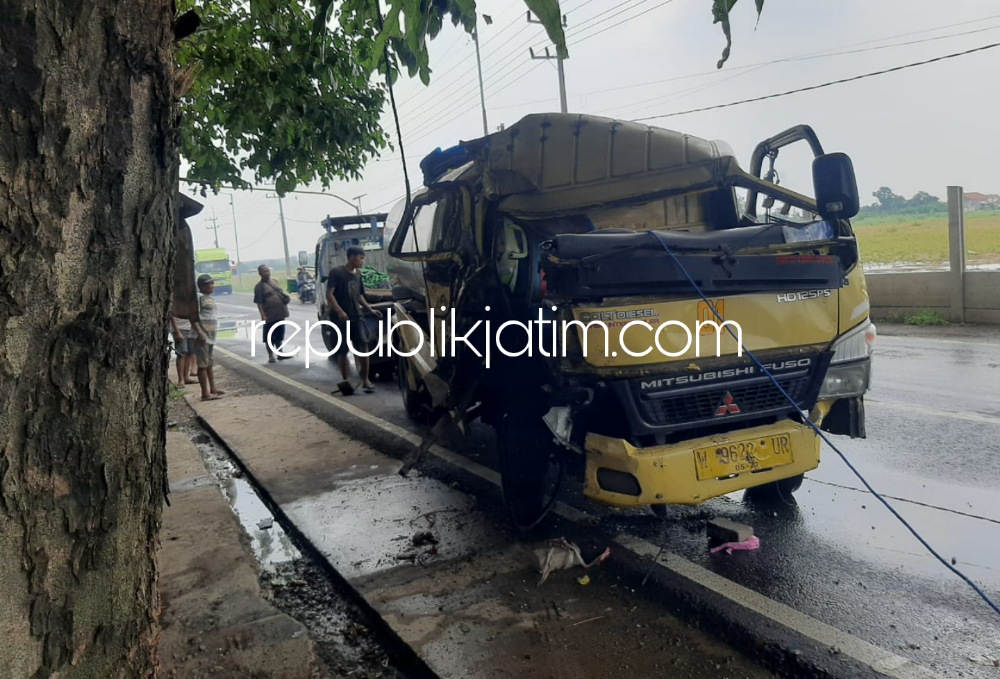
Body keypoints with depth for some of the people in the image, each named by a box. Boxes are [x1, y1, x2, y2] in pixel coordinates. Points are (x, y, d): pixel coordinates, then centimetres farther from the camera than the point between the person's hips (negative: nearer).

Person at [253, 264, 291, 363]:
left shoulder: (273, 282, 14)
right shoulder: (259, 286, -9)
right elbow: (259, 302, -14)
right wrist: (263, 315, -22)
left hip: (279, 314, 7)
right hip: (270, 315, -7)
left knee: (279, 335, 13)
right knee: (270, 336, 1)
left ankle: (280, 354, 21)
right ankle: (271, 356, 8)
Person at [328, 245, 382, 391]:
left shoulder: (358, 274, 13)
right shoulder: (337, 273, -8)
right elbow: (329, 295, -13)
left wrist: (370, 309, 13)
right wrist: (339, 311, -25)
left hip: (356, 316, 5)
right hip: (340, 318, -5)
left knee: (364, 345, -9)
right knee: (342, 350, 2)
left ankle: (365, 379, -4)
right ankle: (345, 380, 14)